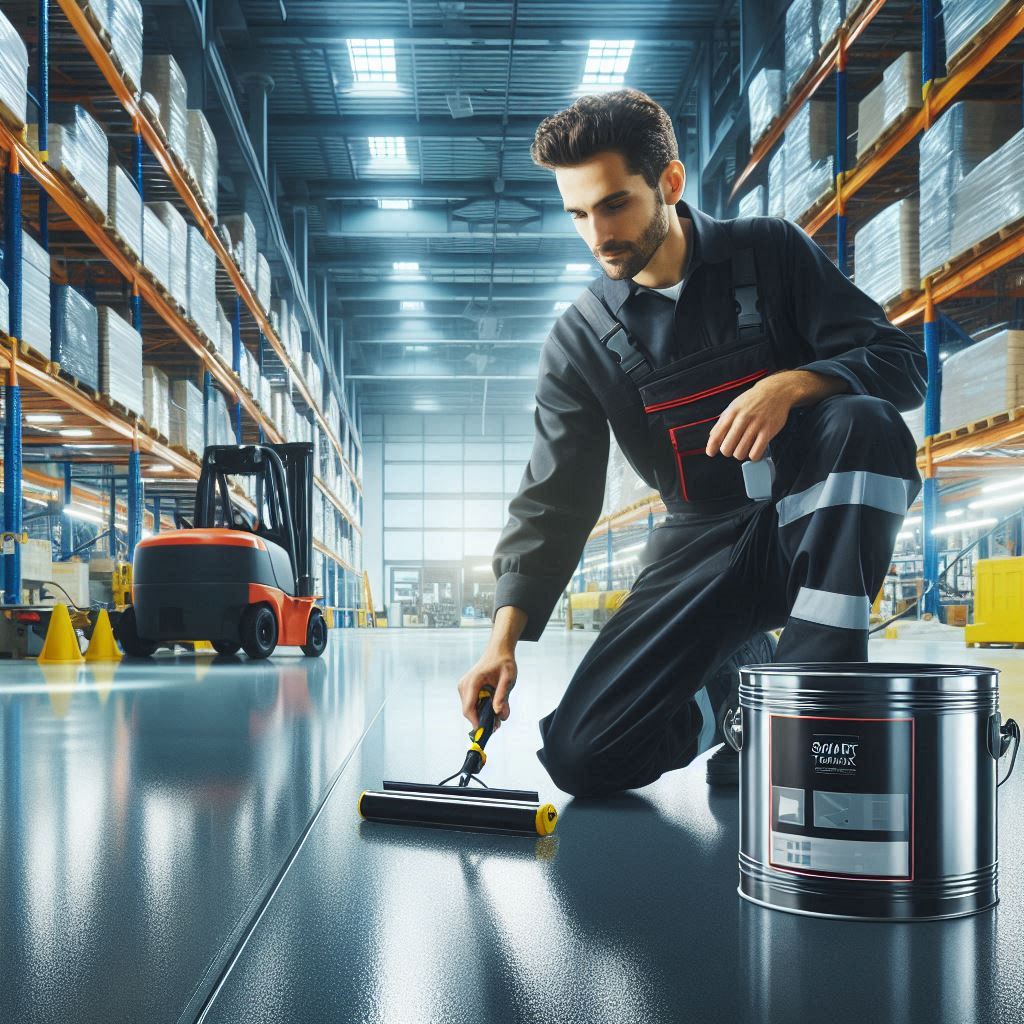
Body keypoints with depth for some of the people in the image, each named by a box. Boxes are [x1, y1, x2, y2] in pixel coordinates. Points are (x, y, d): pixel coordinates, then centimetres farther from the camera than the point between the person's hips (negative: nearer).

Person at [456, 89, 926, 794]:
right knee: (582, 754, -15)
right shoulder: (581, 342, 1)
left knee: (864, 423, -35)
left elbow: (902, 362, -7)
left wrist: (792, 383, -28)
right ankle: (739, 678, 13)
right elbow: (553, 504, -2)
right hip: (703, 545, 1)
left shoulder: (771, 253, -1)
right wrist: (505, 637, -15)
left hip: (822, 523, -1)